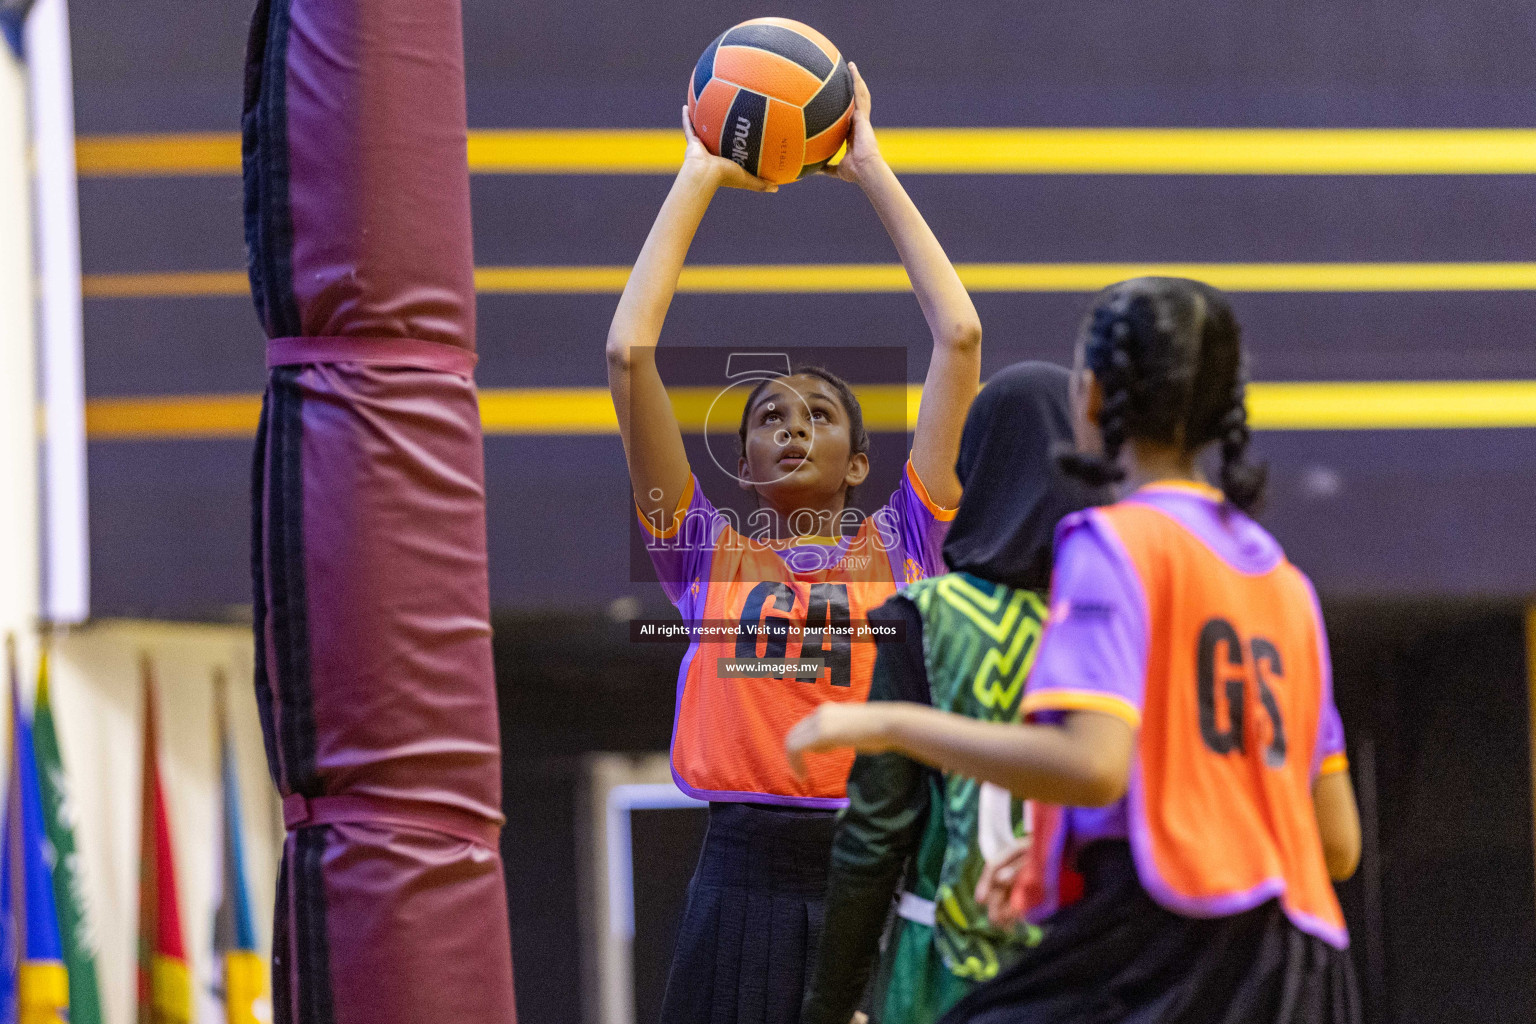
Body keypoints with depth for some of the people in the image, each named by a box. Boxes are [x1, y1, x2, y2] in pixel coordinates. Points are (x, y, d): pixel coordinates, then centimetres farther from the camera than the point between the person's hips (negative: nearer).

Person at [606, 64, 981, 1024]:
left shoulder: (899, 546, 12)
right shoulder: (709, 554, 12)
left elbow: (960, 335, 9)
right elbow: (630, 349, 7)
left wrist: (873, 170, 15)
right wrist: (700, 177, 14)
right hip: (745, 875, 0)